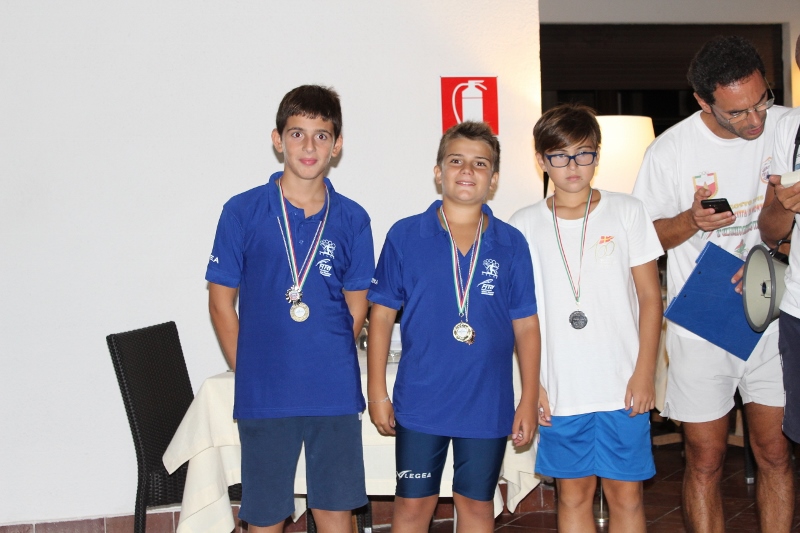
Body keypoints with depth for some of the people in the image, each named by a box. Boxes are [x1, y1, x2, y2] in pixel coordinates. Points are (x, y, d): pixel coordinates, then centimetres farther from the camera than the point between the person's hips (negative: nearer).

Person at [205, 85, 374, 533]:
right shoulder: (243, 212, -2)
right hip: (263, 395, -1)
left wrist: (329, 361, 3)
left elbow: (357, 307, 9)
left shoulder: (352, 219, 2)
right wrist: (249, 373, 1)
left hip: (335, 393, 1)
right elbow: (221, 302, 3)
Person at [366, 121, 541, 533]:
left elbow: (525, 326, 3)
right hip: (419, 402, -1)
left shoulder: (511, 244, -1)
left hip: (488, 404, 1)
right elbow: (381, 315, 0)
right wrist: (377, 392, -2)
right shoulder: (405, 236, -3)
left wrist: (529, 401, 1)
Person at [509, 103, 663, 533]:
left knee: (626, 496, 7)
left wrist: (644, 374, -4)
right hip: (559, 391, 1)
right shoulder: (524, 225, 3)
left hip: (622, 387, -1)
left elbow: (650, 296, 2)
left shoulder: (627, 212, 1)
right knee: (573, 495, 11)